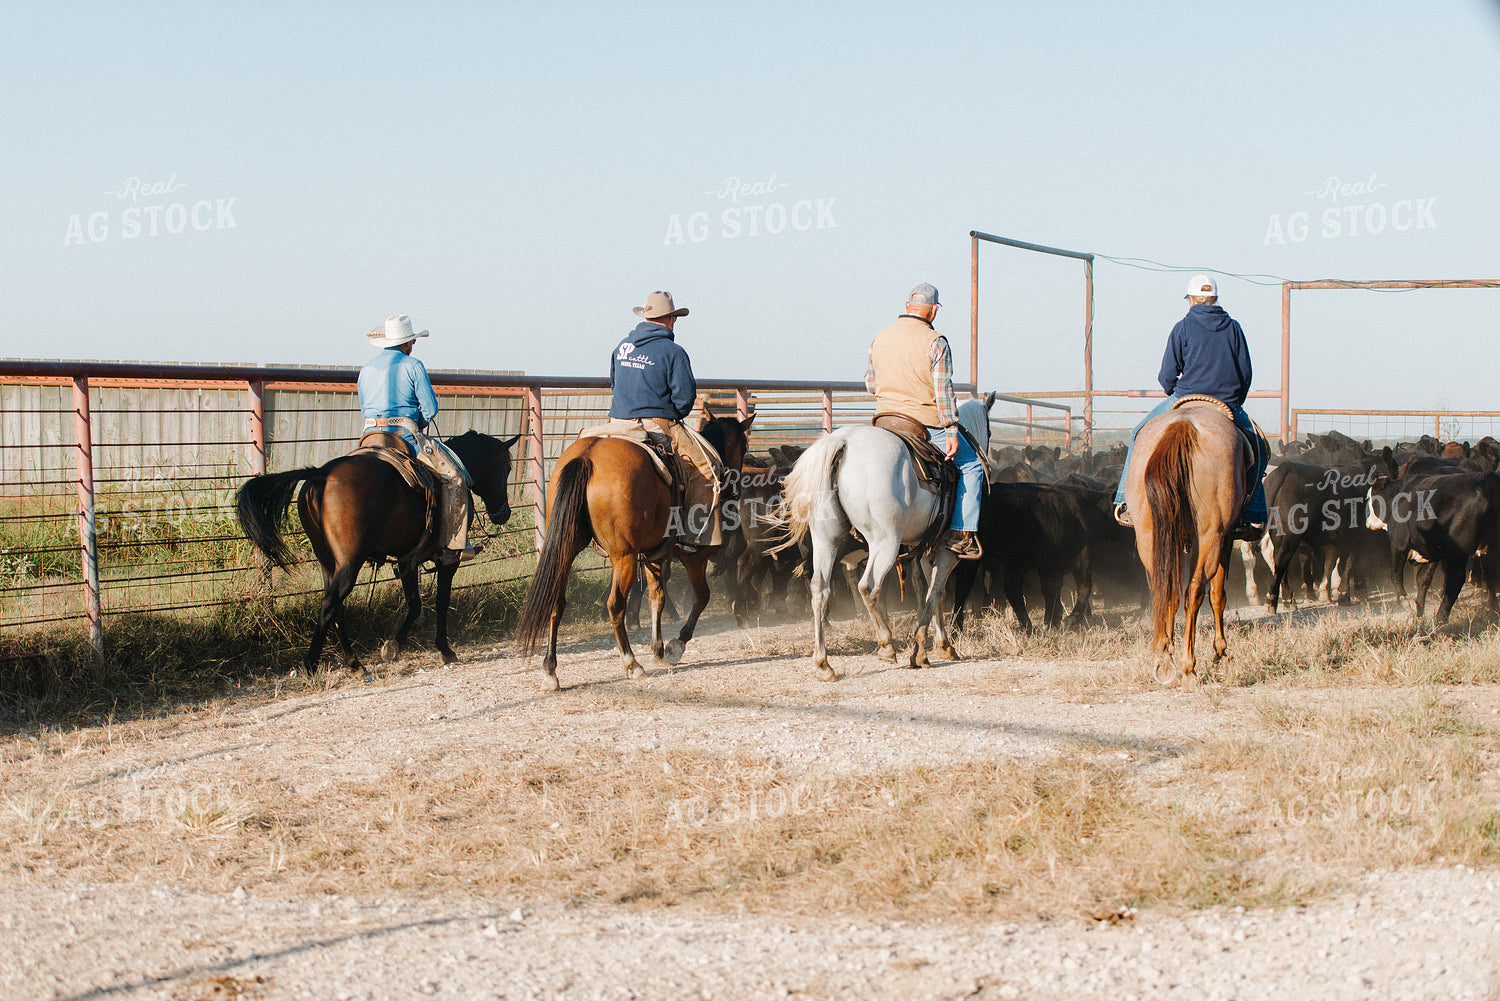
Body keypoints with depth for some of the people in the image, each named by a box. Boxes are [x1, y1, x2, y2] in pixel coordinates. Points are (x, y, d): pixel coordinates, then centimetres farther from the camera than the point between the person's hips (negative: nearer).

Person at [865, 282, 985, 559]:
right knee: (971, 466, 8)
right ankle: (962, 533, -2)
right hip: (927, 423, -5)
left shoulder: (880, 338, 5)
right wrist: (952, 431, -14)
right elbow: (944, 390, -16)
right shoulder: (936, 343, -12)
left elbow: (869, 383, 12)